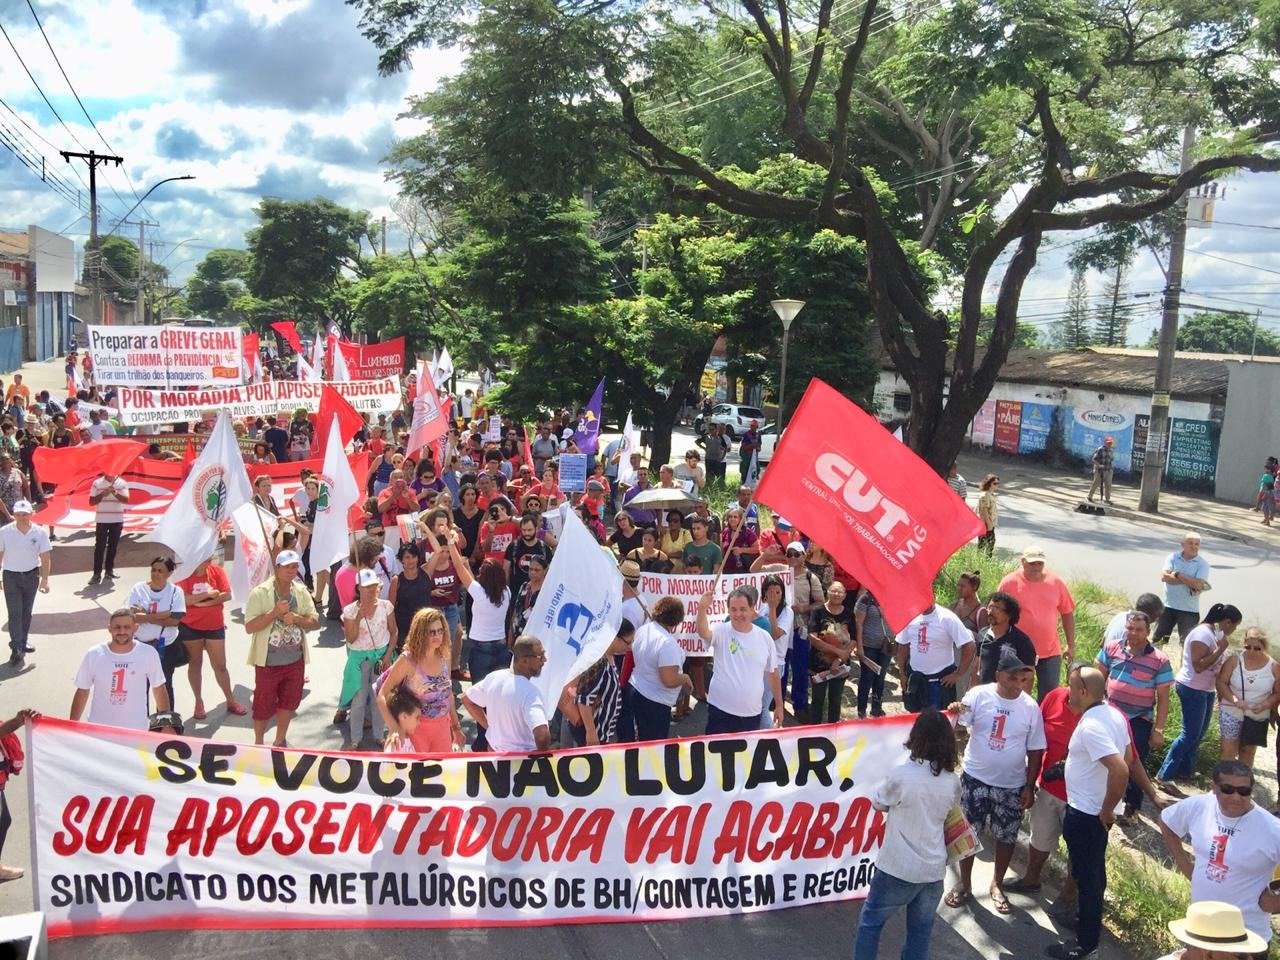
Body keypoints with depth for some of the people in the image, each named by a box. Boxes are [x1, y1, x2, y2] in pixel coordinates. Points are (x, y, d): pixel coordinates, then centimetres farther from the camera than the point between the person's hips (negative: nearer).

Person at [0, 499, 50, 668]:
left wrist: (44, 579, -7)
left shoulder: (40, 532, -9)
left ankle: (23, 642, 30)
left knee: (26, 612, 13)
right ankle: (16, 649, -6)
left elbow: (45, 557, -5)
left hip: (31, 575, 2)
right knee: (15, 613, -6)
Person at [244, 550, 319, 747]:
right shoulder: (260, 593, -15)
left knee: (288, 702, 17)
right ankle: (258, 743, 28)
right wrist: (274, 613, -27)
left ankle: (280, 741, 35)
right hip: (268, 661, -4)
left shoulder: (301, 592, -1)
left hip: (295, 659, 4)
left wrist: (296, 618, -18)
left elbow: (314, 621, 2)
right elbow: (249, 627, -17)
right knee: (264, 705, 8)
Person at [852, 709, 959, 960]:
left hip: (898, 867, -4)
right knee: (921, 931, 16)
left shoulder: (902, 774, -17)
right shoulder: (953, 782, -2)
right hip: (934, 869, 5)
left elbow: (878, 803, -2)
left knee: (870, 921, 13)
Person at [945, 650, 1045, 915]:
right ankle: (965, 883, 29)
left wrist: (1030, 787, 0)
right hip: (976, 778, -1)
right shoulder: (978, 695, -13)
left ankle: (997, 885, 36)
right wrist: (953, 714, -39)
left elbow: (1035, 750, 1)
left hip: (1012, 785, 1)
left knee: (1006, 837, 14)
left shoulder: (1031, 707, -7)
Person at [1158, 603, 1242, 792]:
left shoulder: (1216, 633, 8)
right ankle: (1164, 776, -3)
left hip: (1206, 690, 10)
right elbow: (1199, 666, -27)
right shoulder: (1203, 634, -21)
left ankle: (1184, 771, 29)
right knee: (1190, 735, -7)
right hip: (1193, 689, -10)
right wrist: (1221, 649, -24)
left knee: (1199, 733, 17)